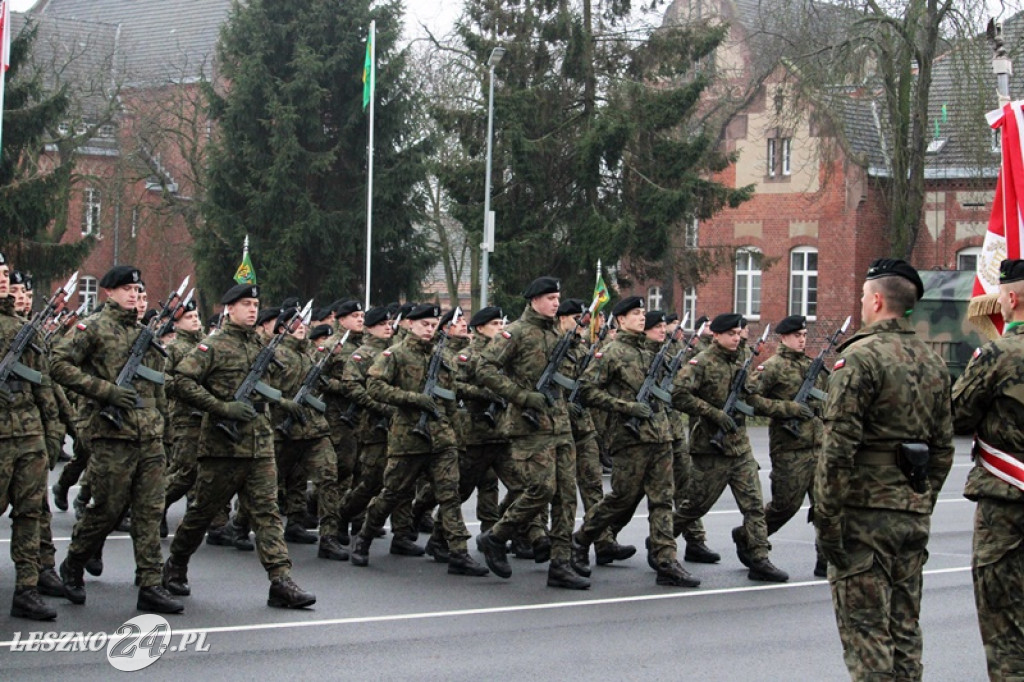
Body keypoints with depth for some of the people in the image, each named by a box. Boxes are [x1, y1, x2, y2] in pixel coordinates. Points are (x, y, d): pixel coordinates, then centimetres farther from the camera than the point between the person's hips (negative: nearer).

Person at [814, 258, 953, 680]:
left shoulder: (861, 356, -12)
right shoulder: (932, 363, 11)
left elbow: (839, 446, -18)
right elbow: (943, 450, 15)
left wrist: (826, 520, -14)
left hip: (864, 513, -7)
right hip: (914, 516, 7)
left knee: (865, 631, -4)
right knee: (904, 629, 13)